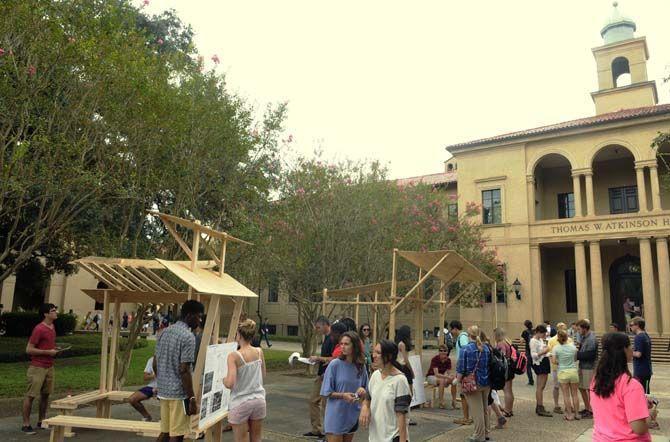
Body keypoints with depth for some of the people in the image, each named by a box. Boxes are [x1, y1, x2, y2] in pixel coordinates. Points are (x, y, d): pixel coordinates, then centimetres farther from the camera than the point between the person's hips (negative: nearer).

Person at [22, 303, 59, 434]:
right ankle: (26, 425, 8)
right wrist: (48, 352, -17)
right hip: (37, 368, -8)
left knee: (46, 395, 13)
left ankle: (41, 421, 23)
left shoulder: (52, 327, 10)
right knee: (30, 395, 0)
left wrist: (54, 349, 7)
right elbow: (29, 350, -16)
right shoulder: (39, 329, -16)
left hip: (50, 367, 8)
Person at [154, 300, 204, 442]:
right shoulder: (188, 336, -17)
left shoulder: (164, 332, 9)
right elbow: (184, 370, -20)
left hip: (163, 391, 8)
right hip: (179, 393, -8)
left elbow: (155, 364, 14)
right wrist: (192, 398, -15)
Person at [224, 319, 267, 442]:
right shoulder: (259, 352, -1)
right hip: (258, 400, 5)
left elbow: (230, 383, -22)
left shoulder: (234, 356, -17)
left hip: (241, 403, -5)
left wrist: (223, 380, -1)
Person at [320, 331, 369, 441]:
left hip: (352, 416, 5)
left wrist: (363, 391, -11)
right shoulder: (335, 364, -13)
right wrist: (343, 395, -24)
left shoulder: (361, 366, 0)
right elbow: (326, 393, -9)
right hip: (336, 415, -4)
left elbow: (365, 392, 10)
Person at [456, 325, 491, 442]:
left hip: (473, 384, -6)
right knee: (485, 409, 18)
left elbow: (461, 369, -13)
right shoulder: (486, 348, 2)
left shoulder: (466, 349, -14)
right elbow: (489, 365, 11)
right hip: (486, 383, 6)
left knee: (477, 410, 3)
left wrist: (458, 380, -2)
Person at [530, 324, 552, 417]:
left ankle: (539, 407, 16)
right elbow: (533, 355, -18)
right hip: (539, 364, -9)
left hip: (544, 362, 9)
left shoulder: (541, 340, 16)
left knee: (541, 386, 10)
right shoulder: (533, 341, -11)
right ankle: (540, 409, -7)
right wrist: (543, 352, -28)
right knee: (540, 386, -8)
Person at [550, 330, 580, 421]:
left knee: (566, 395, 5)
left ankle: (570, 415, 9)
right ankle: (576, 413, 19)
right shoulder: (573, 346, -2)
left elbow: (553, 361, -12)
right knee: (575, 394, 12)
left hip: (562, 372, -2)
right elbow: (576, 359, 8)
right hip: (573, 371, 2)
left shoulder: (556, 348, -9)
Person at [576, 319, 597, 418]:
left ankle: (591, 411, 13)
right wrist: (577, 352, 0)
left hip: (589, 368, -9)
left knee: (589, 389, 2)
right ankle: (587, 408, 28)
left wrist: (577, 354, -16)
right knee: (582, 388, 15)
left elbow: (589, 355, -23)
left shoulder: (591, 339, -19)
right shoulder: (583, 337, 10)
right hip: (582, 366, 9)